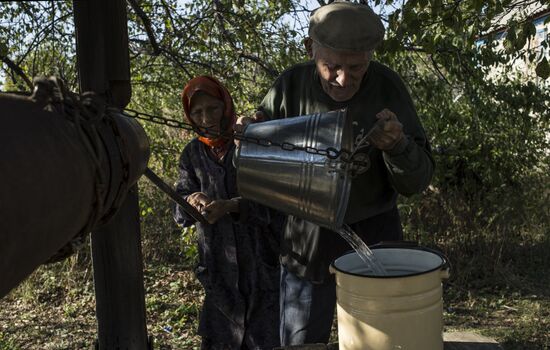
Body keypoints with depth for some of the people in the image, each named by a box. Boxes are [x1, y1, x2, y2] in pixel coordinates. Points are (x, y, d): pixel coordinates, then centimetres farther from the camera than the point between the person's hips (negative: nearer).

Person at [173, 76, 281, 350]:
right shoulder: (192, 154, 6)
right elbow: (179, 213, 2)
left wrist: (229, 206, -27)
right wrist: (191, 201, -21)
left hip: (261, 260, -3)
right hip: (218, 264, 3)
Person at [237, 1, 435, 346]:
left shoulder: (387, 87, -14)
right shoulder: (291, 85, -10)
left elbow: (416, 181, -12)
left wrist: (397, 144, -33)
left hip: (373, 239, -1)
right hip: (307, 241, 1)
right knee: (299, 343, 14)